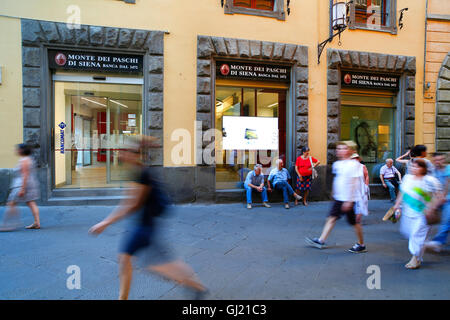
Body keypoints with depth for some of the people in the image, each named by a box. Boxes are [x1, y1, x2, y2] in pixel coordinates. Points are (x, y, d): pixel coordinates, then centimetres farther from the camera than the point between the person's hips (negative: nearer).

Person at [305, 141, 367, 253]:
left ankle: (361, 245, 25)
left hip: (348, 199, -7)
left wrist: (349, 201, -18)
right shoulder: (337, 164, 9)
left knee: (354, 222, 6)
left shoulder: (354, 165, -13)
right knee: (331, 218, 6)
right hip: (338, 198, 7)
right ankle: (321, 241, 11)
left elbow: (353, 184, -16)